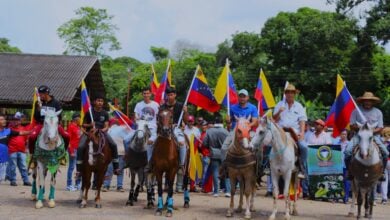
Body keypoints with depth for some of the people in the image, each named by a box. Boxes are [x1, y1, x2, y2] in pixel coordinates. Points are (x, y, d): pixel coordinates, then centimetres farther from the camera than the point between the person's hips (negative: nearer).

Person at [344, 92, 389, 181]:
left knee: (385, 153, -17)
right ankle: (350, 171, -2)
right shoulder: (356, 111, 3)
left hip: (374, 135, 1)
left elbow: (380, 128, 3)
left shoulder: (378, 112, 7)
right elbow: (352, 126, 2)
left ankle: (382, 172, 3)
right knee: (348, 152, -22)